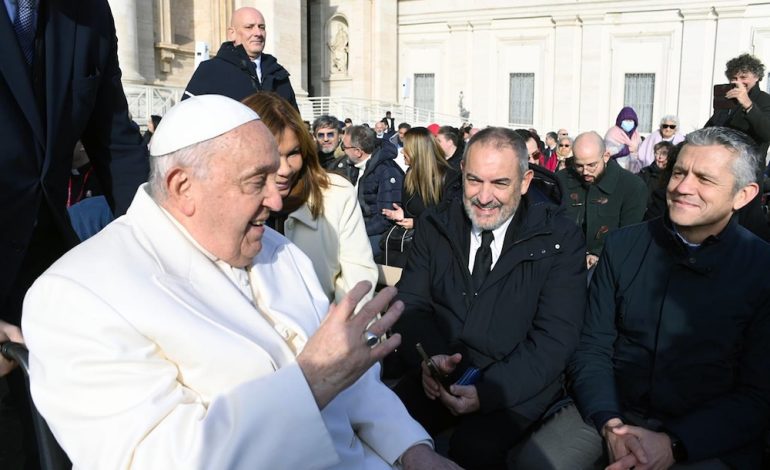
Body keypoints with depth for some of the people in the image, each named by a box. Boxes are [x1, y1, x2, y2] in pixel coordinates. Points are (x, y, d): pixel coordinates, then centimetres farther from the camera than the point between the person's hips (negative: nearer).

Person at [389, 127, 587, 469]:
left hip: (518, 382, -2)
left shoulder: (559, 239, -5)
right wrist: (426, 357, -18)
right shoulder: (435, 225, 5)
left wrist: (489, 391, -23)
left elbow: (554, 338, -10)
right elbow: (410, 303, 4)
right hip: (439, 374, 3)